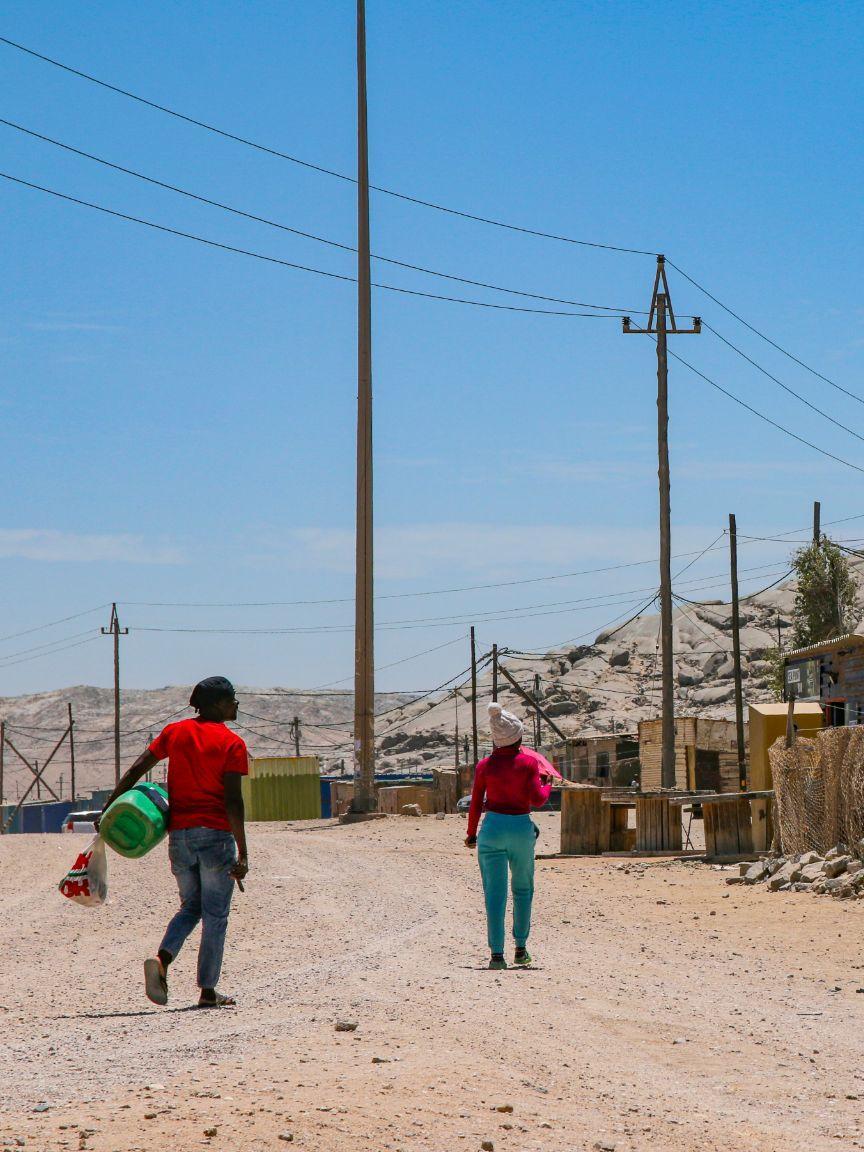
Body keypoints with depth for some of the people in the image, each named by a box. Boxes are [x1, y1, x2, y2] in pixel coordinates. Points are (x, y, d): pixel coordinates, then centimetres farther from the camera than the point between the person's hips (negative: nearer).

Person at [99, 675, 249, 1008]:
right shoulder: (232, 743, -6)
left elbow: (136, 771, 5)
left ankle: (162, 959, -8)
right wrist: (242, 853, -13)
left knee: (191, 906, 18)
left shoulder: (175, 732, 8)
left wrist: (108, 807, 12)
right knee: (215, 916, 5)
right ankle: (207, 991, 5)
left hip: (178, 836, 5)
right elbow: (232, 800, -13)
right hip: (215, 834, -5)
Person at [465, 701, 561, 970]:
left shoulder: (485, 765, -1)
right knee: (523, 889, 18)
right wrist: (548, 783, 11)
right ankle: (521, 948, 19)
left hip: (492, 827, 0)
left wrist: (471, 834, 14)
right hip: (522, 828, 0)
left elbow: (475, 804, 1)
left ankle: (497, 953, -6)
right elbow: (537, 800, -8)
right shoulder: (529, 761, -5)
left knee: (494, 892, 1)